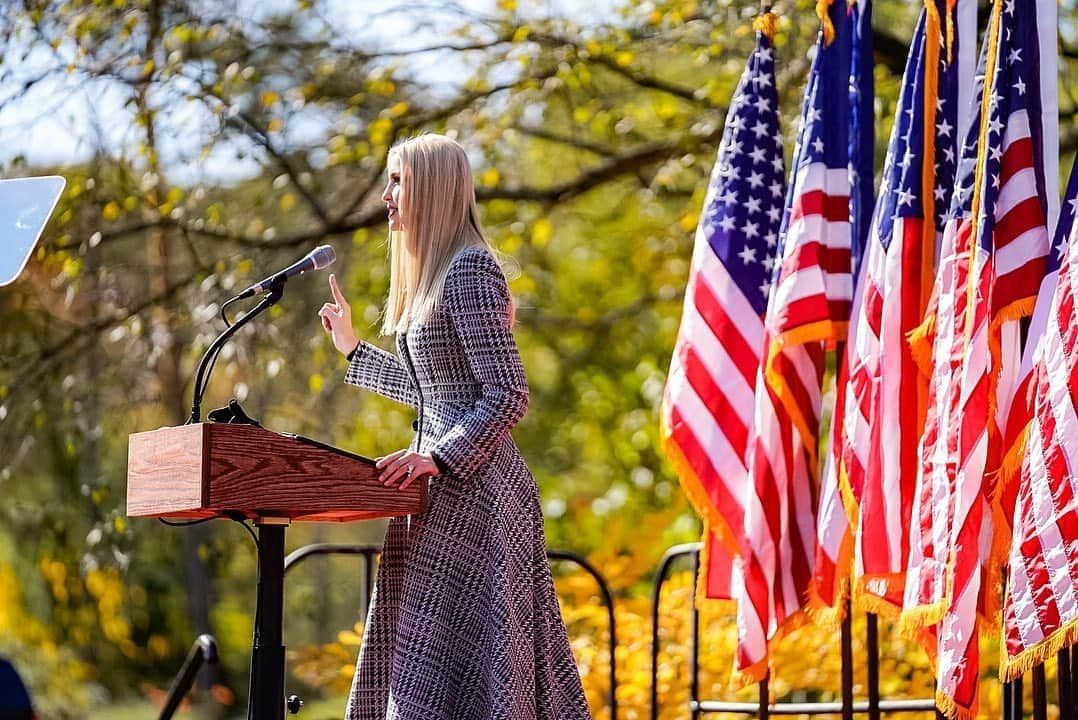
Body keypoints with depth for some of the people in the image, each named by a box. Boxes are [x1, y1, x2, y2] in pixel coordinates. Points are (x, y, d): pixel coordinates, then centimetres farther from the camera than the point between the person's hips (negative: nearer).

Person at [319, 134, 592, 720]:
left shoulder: (469, 269, -12)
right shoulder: (430, 275, 18)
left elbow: (507, 396, -18)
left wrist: (439, 459, -24)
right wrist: (352, 350, 31)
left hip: (473, 483, -10)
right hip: (443, 485, 10)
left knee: (454, 656, -11)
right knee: (422, 657, 9)